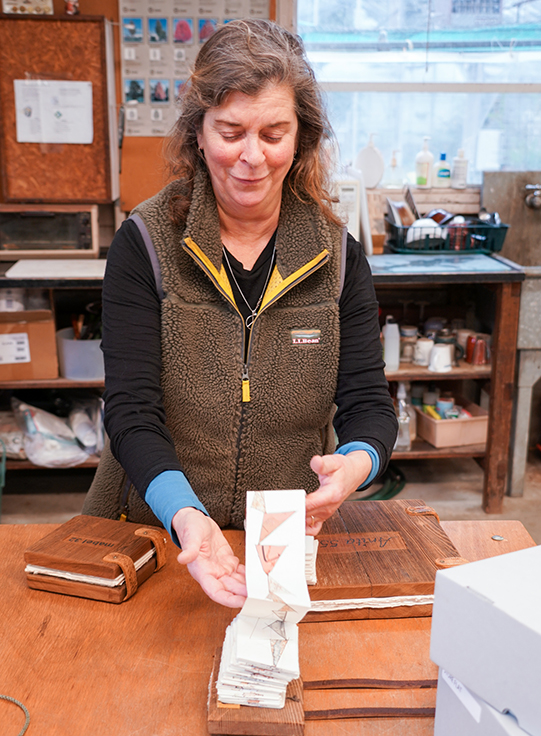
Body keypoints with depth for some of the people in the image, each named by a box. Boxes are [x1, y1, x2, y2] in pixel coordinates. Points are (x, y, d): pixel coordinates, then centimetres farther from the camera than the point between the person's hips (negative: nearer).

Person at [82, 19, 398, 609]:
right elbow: (132, 412, -13)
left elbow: (368, 402, -2)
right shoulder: (145, 245, -7)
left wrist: (357, 462, -25)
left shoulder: (338, 256, -1)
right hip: (157, 532, 0)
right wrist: (185, 515, -30)